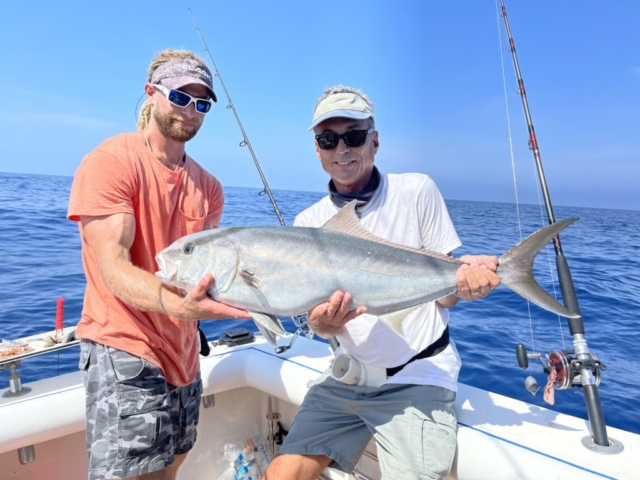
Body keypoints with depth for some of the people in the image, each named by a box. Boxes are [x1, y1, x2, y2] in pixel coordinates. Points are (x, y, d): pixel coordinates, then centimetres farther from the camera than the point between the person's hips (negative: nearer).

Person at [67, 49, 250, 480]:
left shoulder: (208, 186, 7)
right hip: (124, 349, -6)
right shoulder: (110, 161, -11)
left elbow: (207, 268, 1)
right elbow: (114, 269, -20)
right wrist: (175, 304, -39)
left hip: (182, 354, 7)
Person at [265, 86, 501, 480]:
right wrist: (325, 323, -23)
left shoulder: (417, 191, -8)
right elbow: (316, 318, 0)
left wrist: (462, 281, -25)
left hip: (418, 378, -3)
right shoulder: (309, 223, 0)